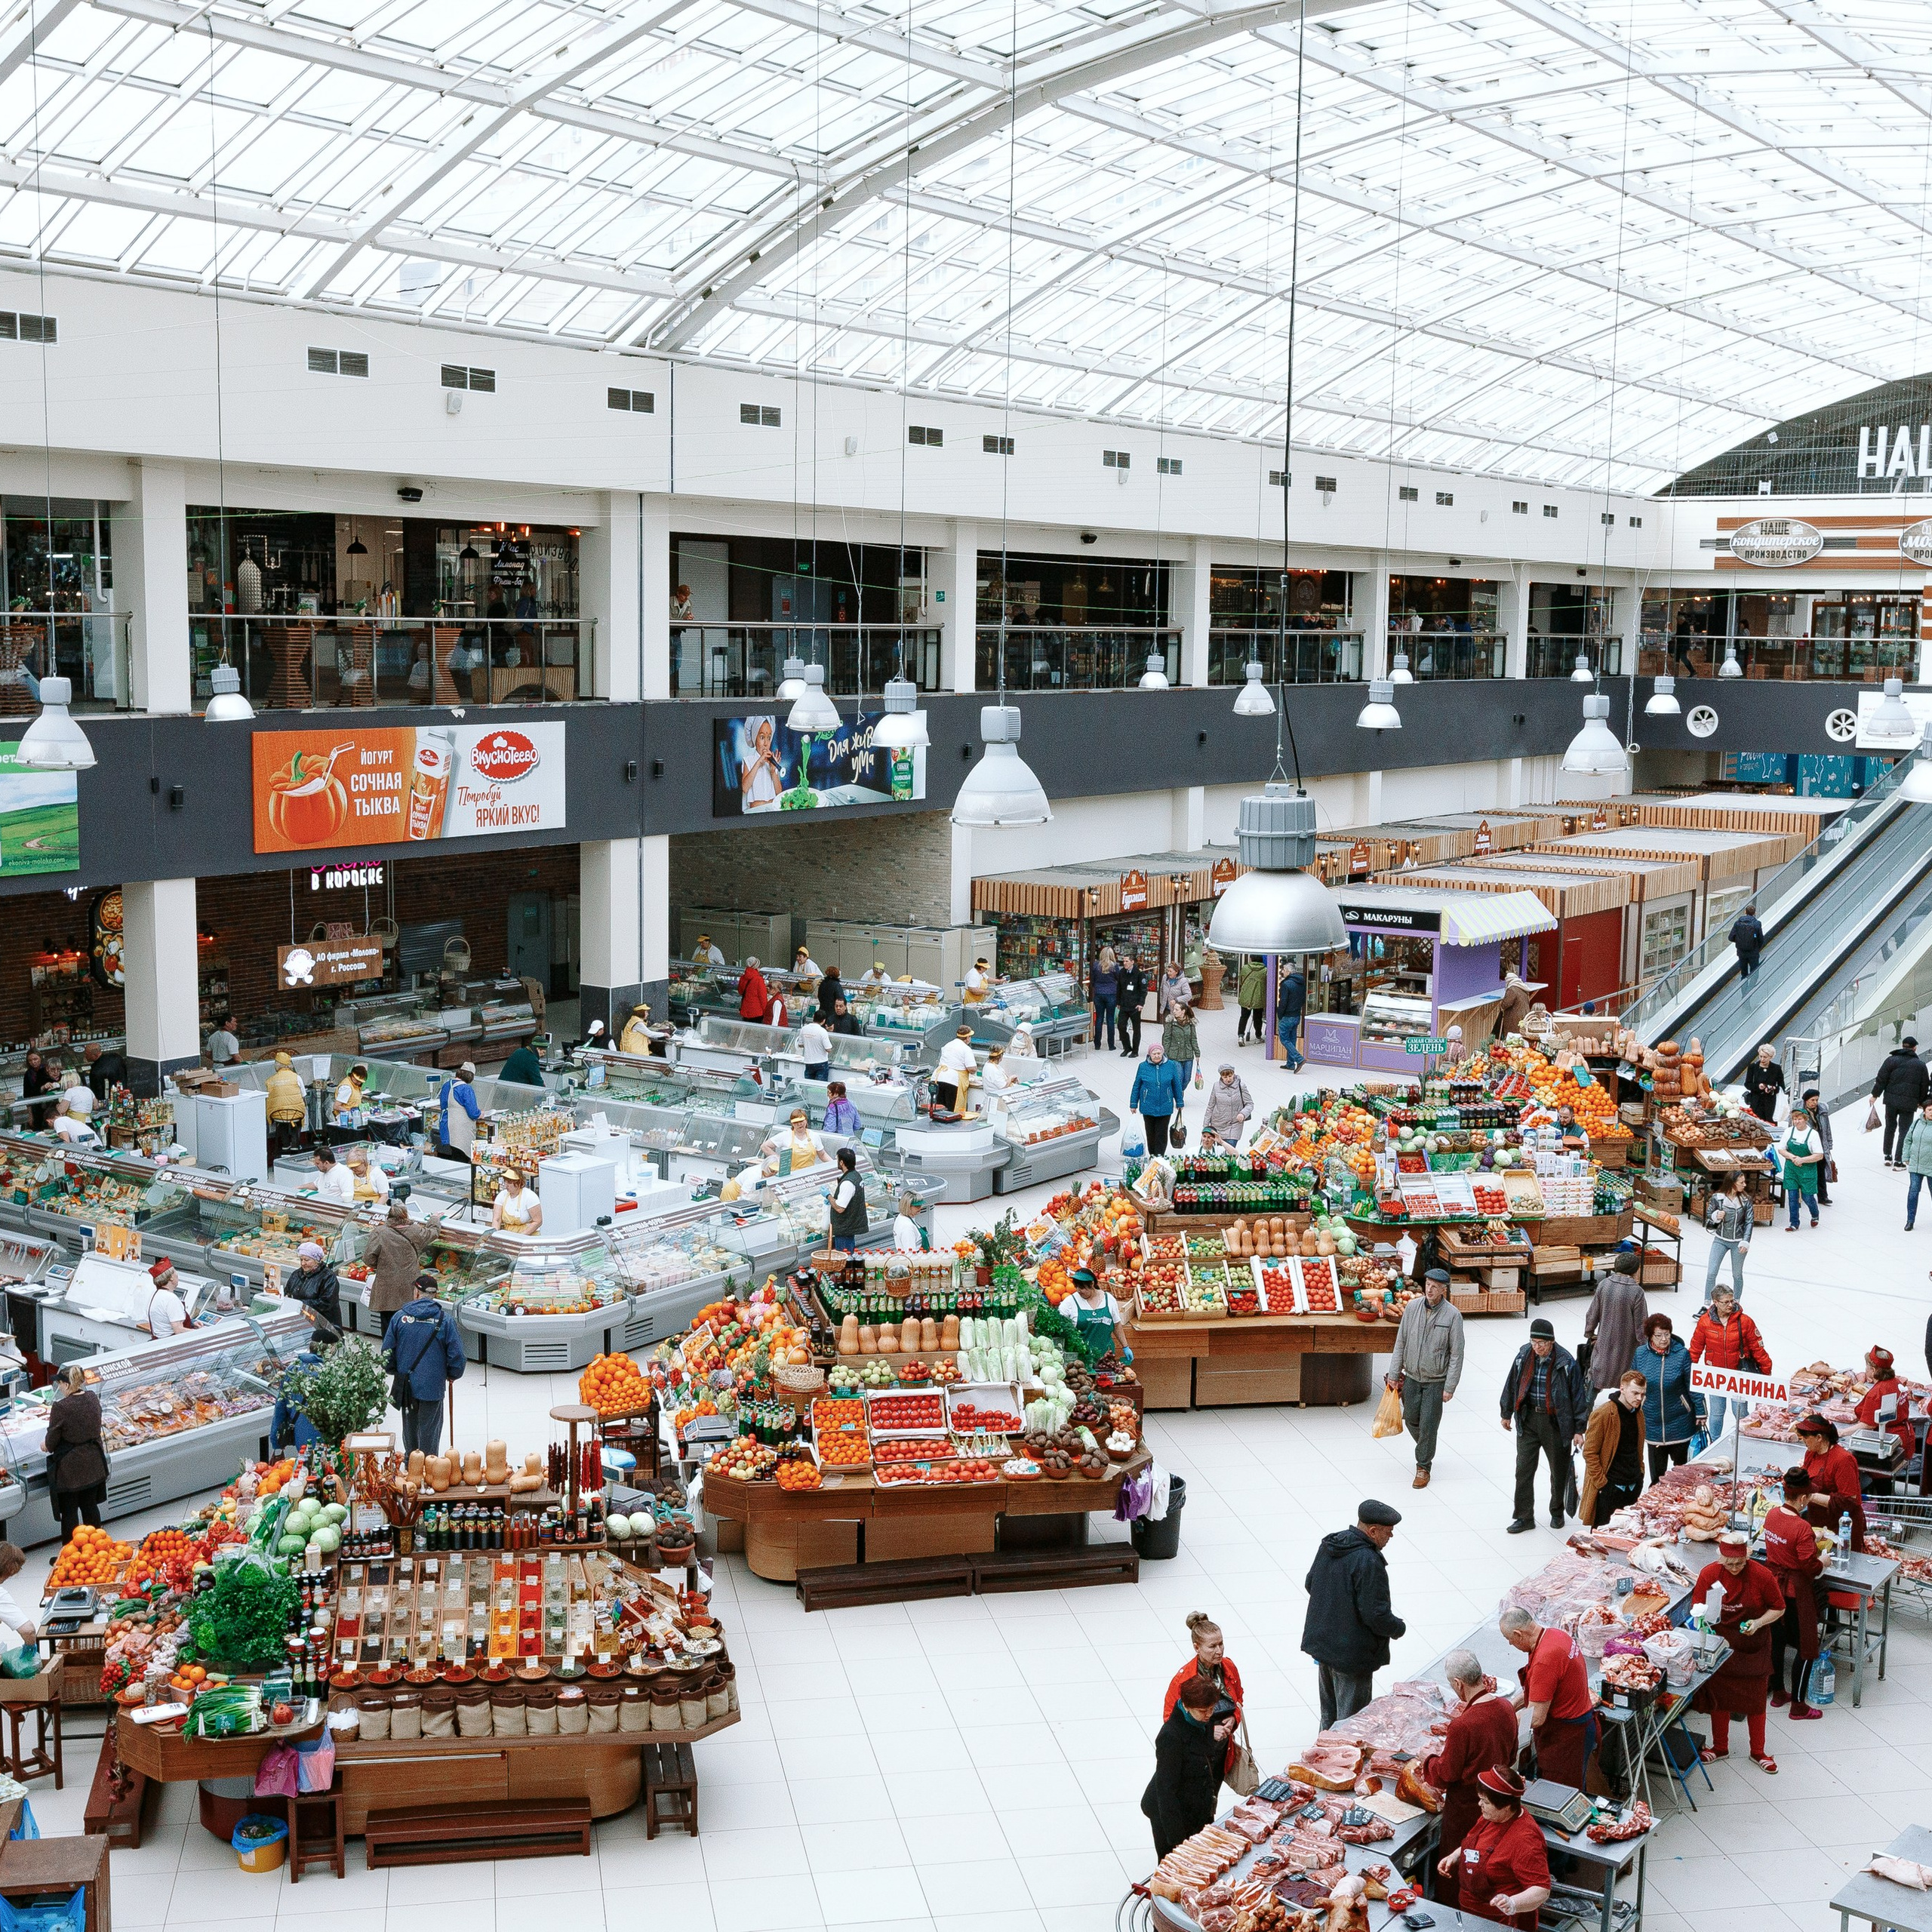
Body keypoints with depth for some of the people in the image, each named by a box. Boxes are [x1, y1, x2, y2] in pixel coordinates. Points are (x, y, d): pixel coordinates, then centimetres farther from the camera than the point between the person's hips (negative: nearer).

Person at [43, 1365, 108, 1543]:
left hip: (70, 1467, -6)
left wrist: (47, 1446, 10)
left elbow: (52, 1441, -14)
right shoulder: (93, 1398, -4)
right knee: (90, 1506, 19)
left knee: (69, 1511, 7)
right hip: (93, 1463, 6)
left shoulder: (61, 1407, -23)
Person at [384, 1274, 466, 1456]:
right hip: (433, 1385, -3)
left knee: (409, 1426, 20)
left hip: (406, 1384, 3)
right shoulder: (445, 1319, -9)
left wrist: (393, 1371, 20)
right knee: (429, 1428, 6)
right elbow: (457, 1353, -8)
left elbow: (387, 1350, 2)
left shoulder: (400, 1316, -4)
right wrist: (453, 1375, 11)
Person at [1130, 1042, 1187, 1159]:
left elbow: (1176, 1085, 6)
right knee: (1151, 1133, 11)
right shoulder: (1143, 1067, -5)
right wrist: (1133, 1104, 6)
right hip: (1148, 1107, 1)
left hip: (1165, 1108, 0)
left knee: (1162, 1134, 0)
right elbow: (1137, 1086, 4)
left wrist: (1179, 1102, 11)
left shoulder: (1171, 1066, -3)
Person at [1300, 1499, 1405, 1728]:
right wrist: (1399, 1628, -6)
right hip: (1352, 1654, -9)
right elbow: (1376, 1615, -25)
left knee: (1329, 1714, 25)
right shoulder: (1369, 1562, -26)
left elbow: (1309, 1583, 14)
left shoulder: (1328, 1544, 1)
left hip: (1321, 1641, 9)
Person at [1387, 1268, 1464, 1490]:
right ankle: (1426, 1449, 41)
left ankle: (1423, 1467, 17)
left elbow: (1456, 1355, -10)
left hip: (1436, 1381, -3)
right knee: (1411, 1419, 12)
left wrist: (1450, 1387, -11)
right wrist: (1393, 1375, 3)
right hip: (1411, 1377, 4)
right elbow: (1400, 1344, 4)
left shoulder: (1453, 1315, -13)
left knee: (1428, 1424, 0)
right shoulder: (1412, 1308, -4)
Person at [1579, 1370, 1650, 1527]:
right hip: (1609, 1488, -7)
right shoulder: (1602, 1414, -14)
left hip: (1633, 1487, 7)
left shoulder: (1638, 1414, 9)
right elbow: (1590, 1453, -13)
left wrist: (1640, 1475, 14)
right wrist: (1602, 1483, -15)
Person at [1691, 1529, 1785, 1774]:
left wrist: (1759, 1623, -19)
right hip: (1720, 1644, 2)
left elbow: (1778, 1608, -4)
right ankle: (1720, 1746, 31)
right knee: (1719, 1697, 13)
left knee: (1755, 1699, 8)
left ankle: (1758, 1752, 26)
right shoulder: (1709, 1573, -11)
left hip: (1753, 1648, -1)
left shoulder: (1762, 1576, -16)